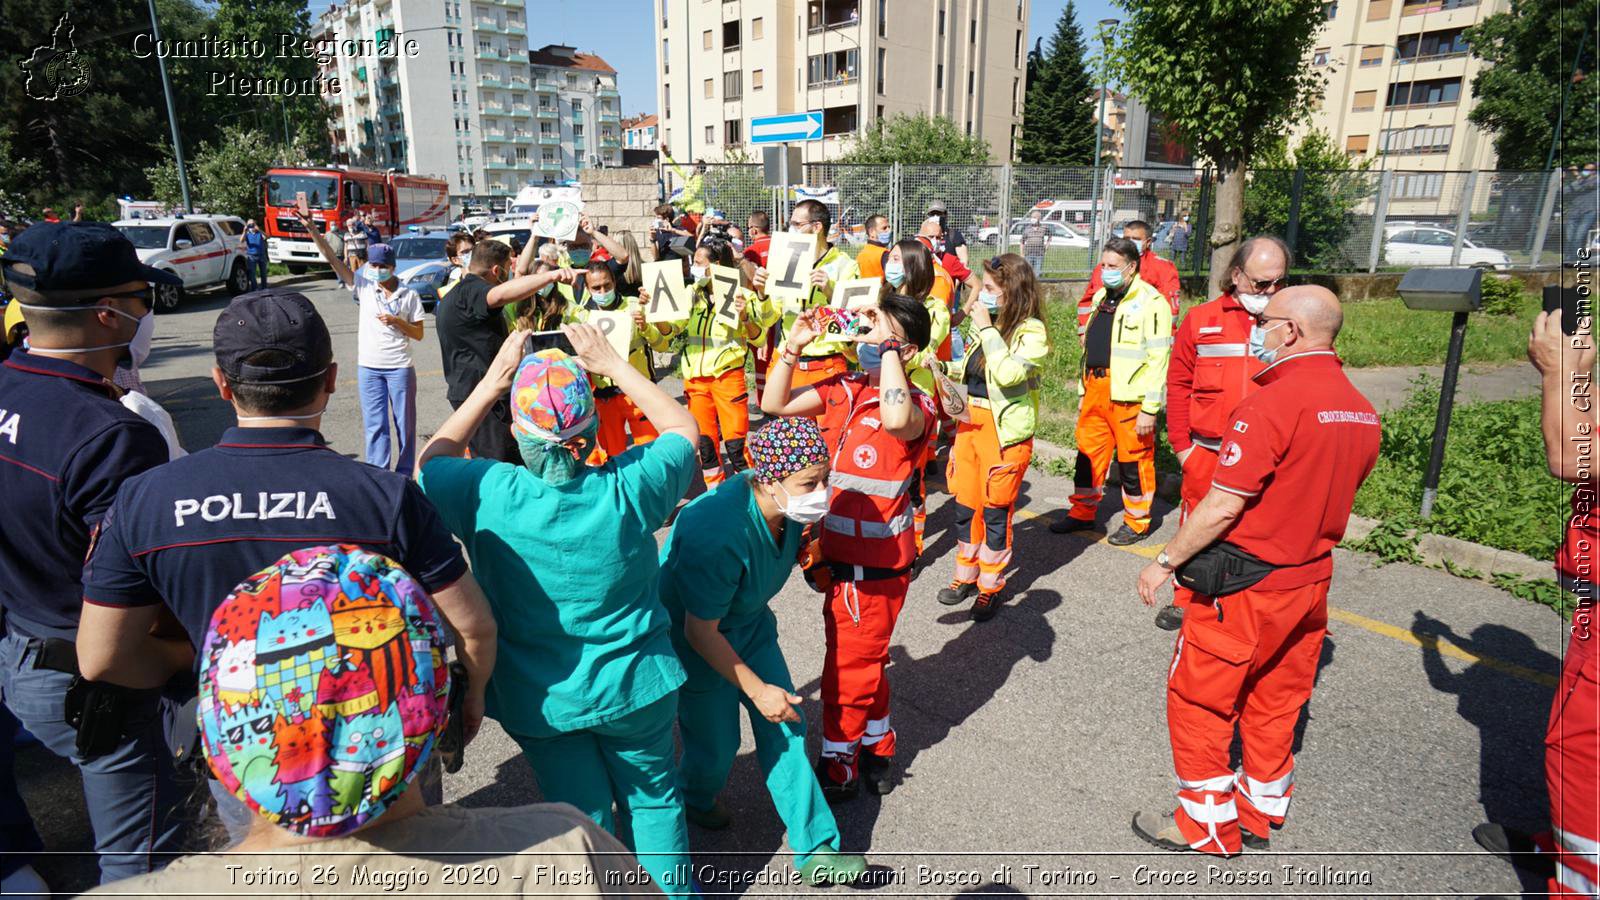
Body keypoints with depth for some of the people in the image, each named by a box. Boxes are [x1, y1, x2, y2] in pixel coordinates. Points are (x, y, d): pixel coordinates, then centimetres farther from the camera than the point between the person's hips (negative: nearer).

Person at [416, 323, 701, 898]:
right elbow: (684, 428, -3)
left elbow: (431, 462, 0)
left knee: (583, 816, 19)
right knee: (653, 797, 24)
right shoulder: (629, 488, -24)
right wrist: (613, 366, -4)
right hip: (636, 688, 1)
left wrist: (490, 384, -4)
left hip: (541, 700, 0)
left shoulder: (489, 495, -24)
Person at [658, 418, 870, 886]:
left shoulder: (790, 508, -18)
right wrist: (757, 689, -24)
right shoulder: (718, 533, -39)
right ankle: (697, 799, 44)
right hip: (696, 640, -6)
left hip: (751, 624, 6)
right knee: (717, 743, 8)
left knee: (785, 730, 5)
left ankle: (814, 849, 16)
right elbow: (700, 631, -29)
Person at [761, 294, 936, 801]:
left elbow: (896, 419, -41)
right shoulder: (843, 390, 2)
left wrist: (887, 345, -31)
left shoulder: (916, 404, -16)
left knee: (850, 665, 6)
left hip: (879, 562, -7)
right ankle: (877, 751, 42)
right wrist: (792, 348, -10)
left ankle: (838, 768, 27)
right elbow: (774, 404, 2)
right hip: (841, 553, 7)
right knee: (865, 660, 23)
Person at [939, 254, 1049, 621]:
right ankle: (966, 575, 29)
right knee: (965, 502, 13)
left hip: (1005, 429, -7)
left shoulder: (1031, 330, -13)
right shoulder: (987, 325, 7)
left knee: (996, 509, 4)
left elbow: (1008, 373, -28)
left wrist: (986, 328, -22)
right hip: (970, 421, 7)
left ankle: (990, 586, 19)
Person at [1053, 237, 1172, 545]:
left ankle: (1137, 523, 19)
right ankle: (1082, 513, 29)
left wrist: (1150, 409, -19)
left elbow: (1158, 359, -15)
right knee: (1088, 453, 14)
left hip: (1130, 396, -7)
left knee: (1134, 460, 4)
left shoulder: (1151, 302, -11)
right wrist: (1084, 392, 21)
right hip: (1096, 389, 8)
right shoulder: (1102, 297, 15)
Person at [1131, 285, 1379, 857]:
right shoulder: (1361, 409, 3)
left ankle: (1206, 826, 22)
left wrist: (1165, 562, -11)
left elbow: (1221, 508, -23)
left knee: (1198, 702, 9)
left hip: (1246, 586, -8)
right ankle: (1260, 817, 36)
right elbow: (1329, 492, 12)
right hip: (1312, 580, 8)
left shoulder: (1273, 403, -23)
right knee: (1275, 704, 21)